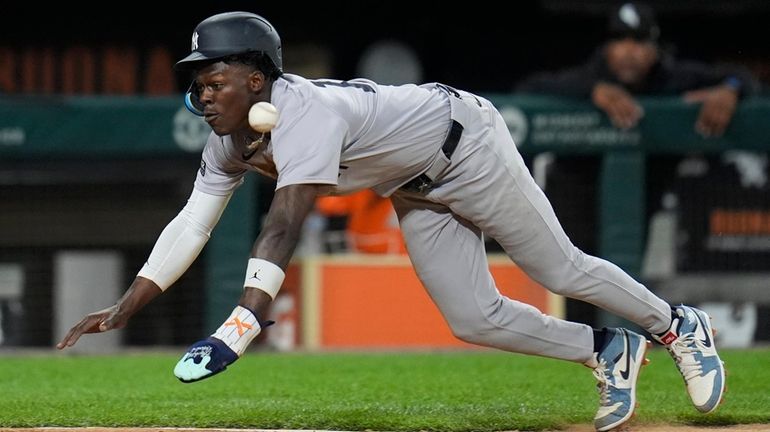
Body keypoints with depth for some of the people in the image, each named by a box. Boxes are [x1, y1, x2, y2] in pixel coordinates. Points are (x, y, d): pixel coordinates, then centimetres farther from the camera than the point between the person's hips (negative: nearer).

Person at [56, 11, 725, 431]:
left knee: (562, 271, 5)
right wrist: (122, 310, -20)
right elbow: (191, 226, -10)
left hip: (464, 143, -8)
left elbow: (285, 225, -49)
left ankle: (678, 326, 28)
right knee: (474, 320, 5)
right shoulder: (228, 140, -12)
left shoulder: (305, 113, -38)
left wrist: (239, 327, -58)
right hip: (415, 191, 8)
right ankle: (609, 352, 24)